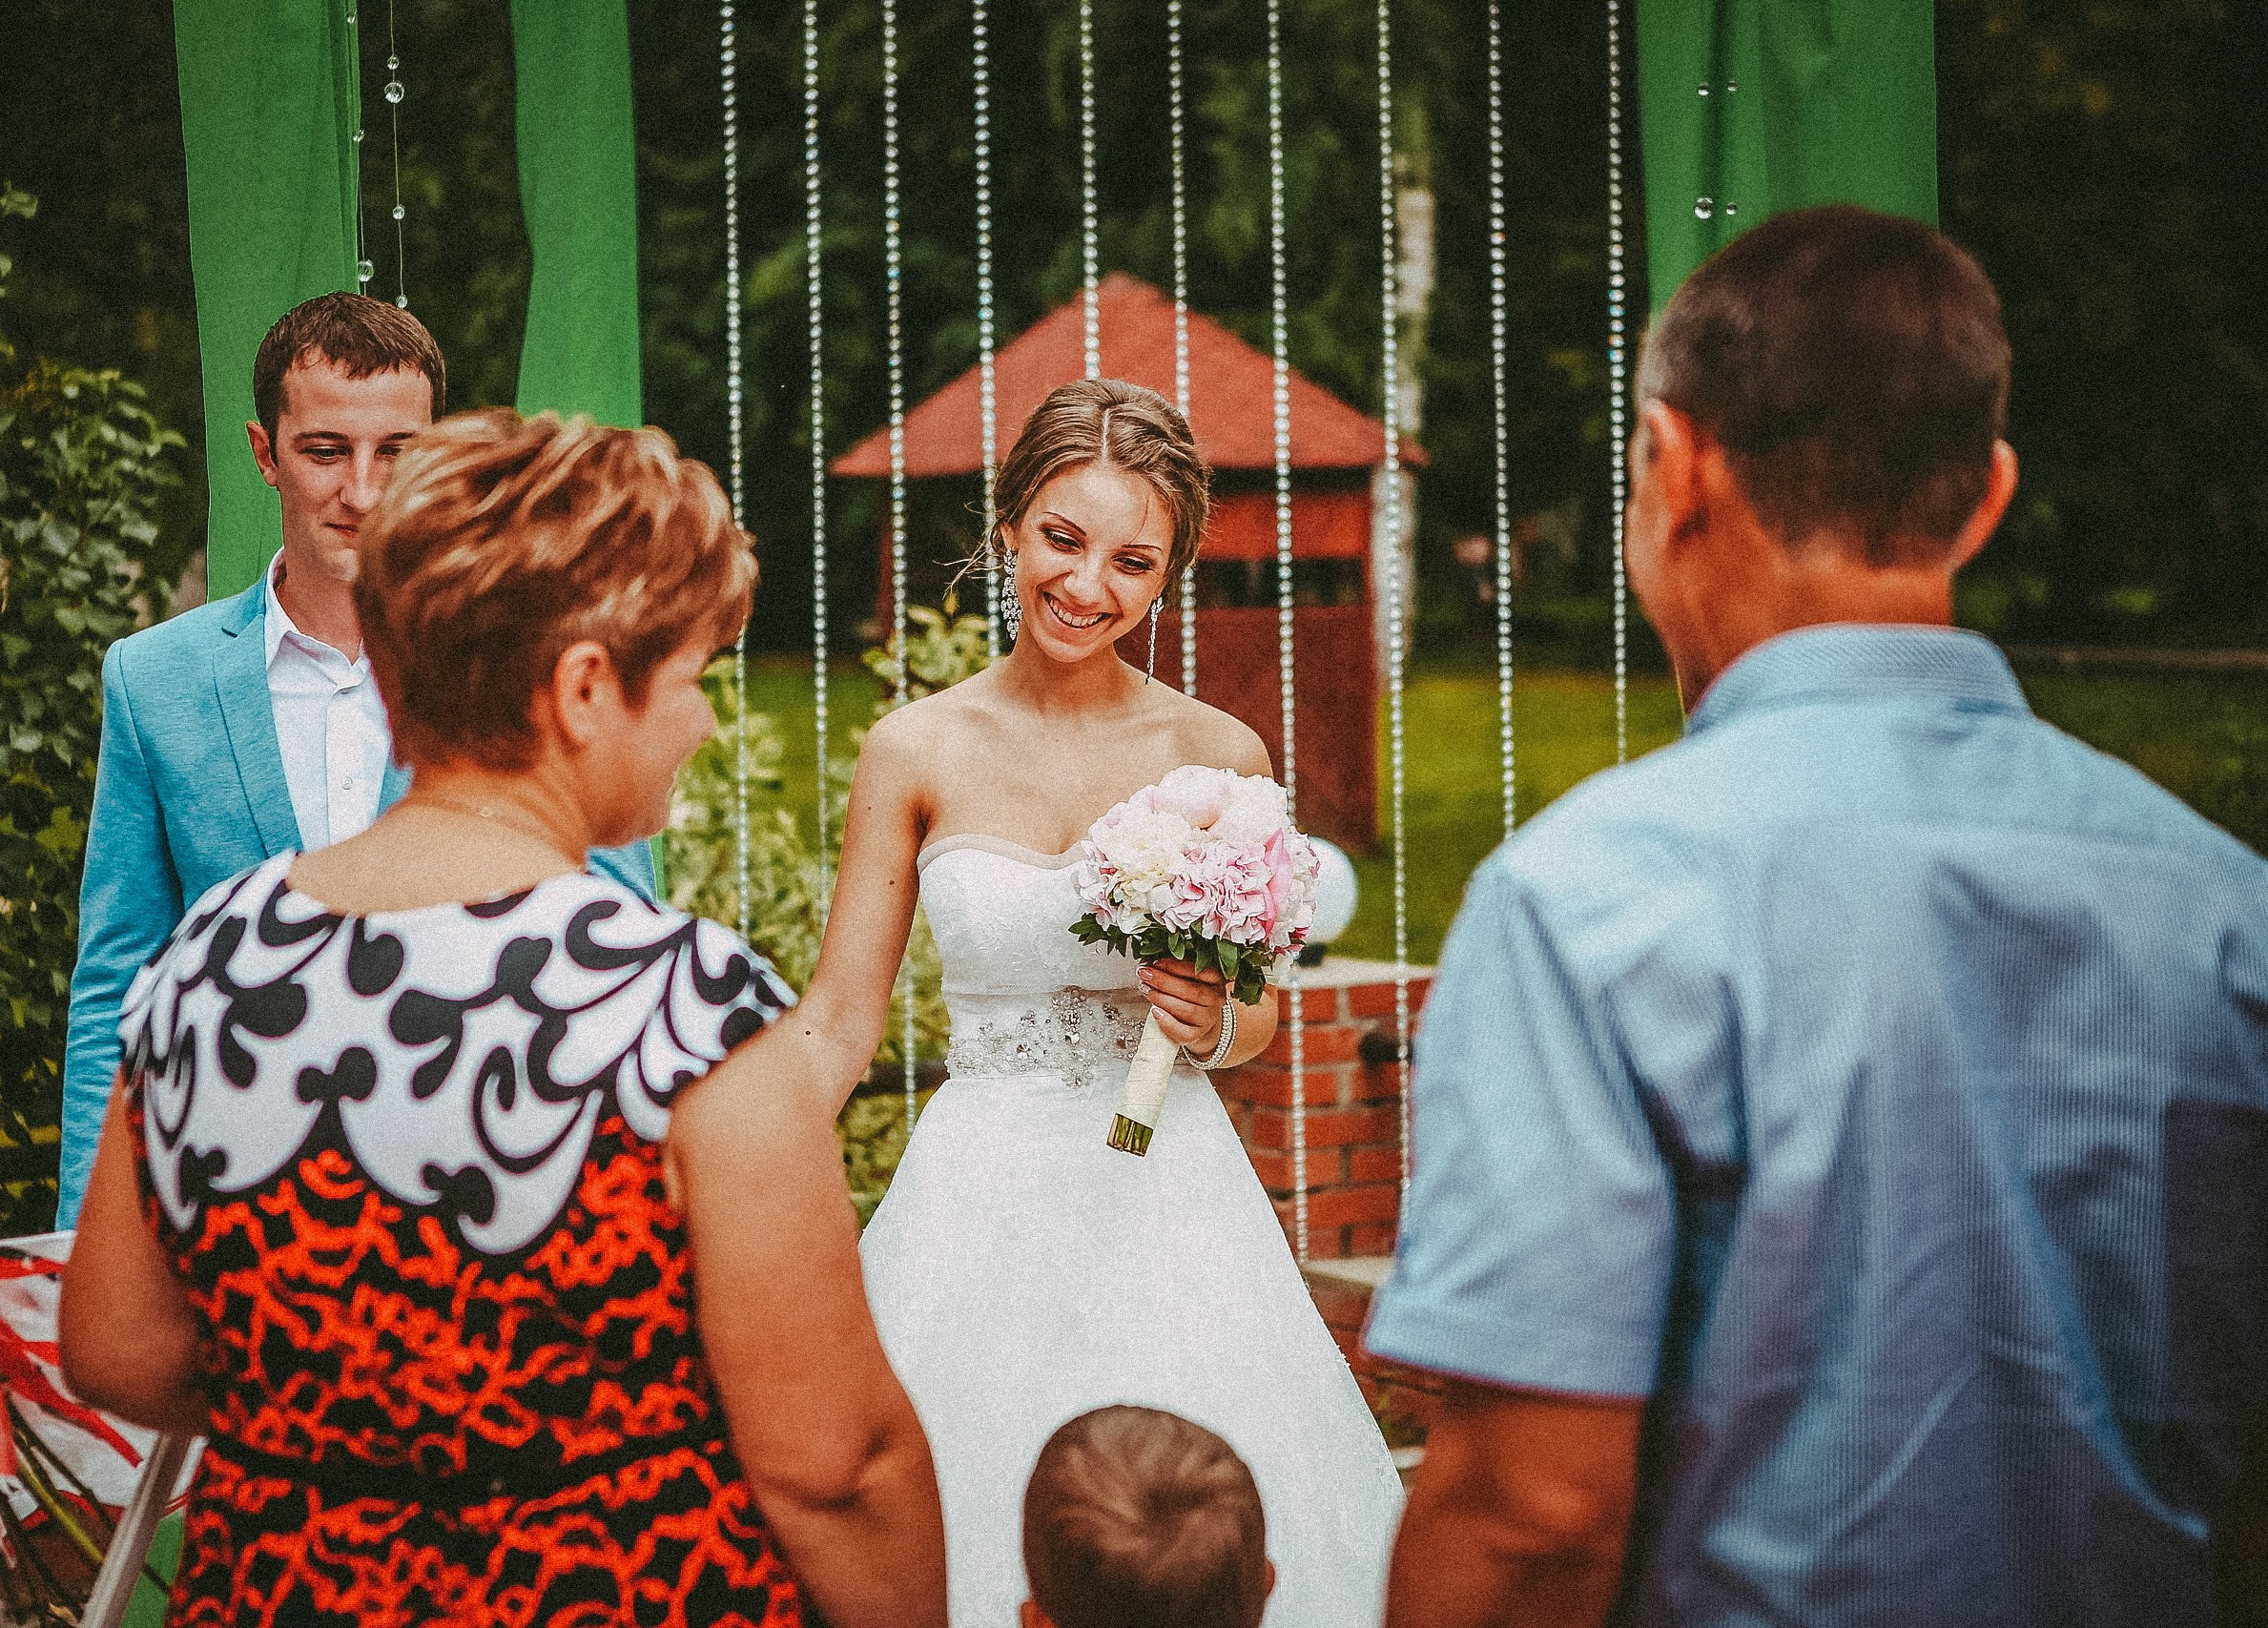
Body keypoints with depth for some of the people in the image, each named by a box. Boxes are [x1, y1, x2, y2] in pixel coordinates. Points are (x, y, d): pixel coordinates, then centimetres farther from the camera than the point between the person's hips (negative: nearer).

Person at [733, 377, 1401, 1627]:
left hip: (1170, 1192, 1)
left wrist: (1214, 1026, -9)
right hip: (980, 1208, -1)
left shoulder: (1218, 757, 0)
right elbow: (836, 1026, -1)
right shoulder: (919, 752, -2)